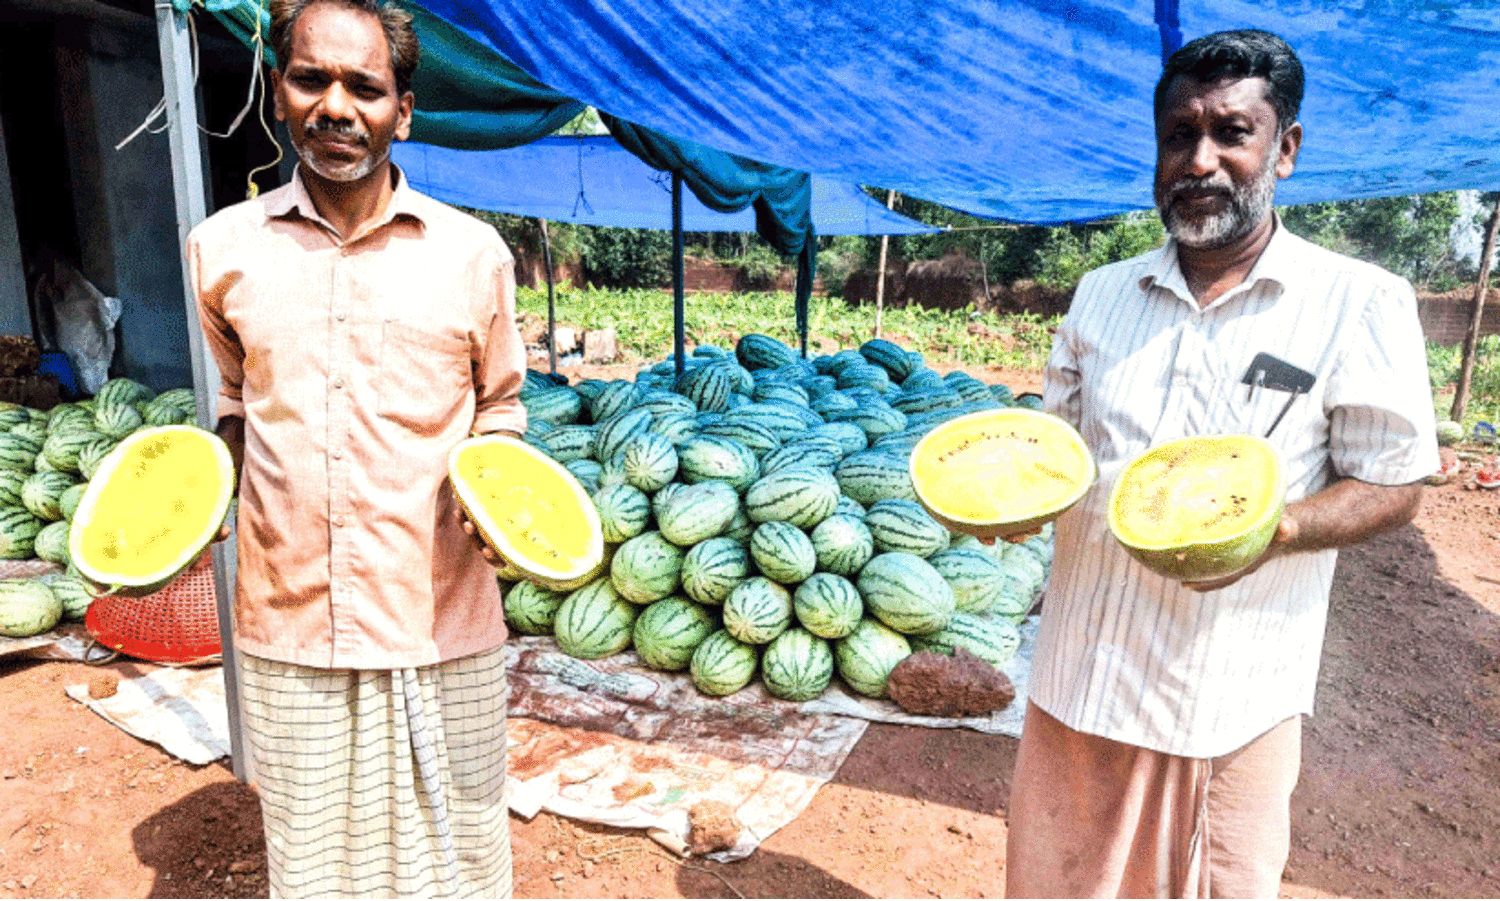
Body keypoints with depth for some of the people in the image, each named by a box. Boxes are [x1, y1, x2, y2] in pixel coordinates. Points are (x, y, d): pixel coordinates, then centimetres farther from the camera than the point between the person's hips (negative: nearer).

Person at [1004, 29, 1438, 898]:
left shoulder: (1359, 302, -7)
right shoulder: (1103, 294, 6)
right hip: (1084, 669, 4)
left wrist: (1273, 530, -24)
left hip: (1232, 690, -3)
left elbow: (1393, 488, -5)